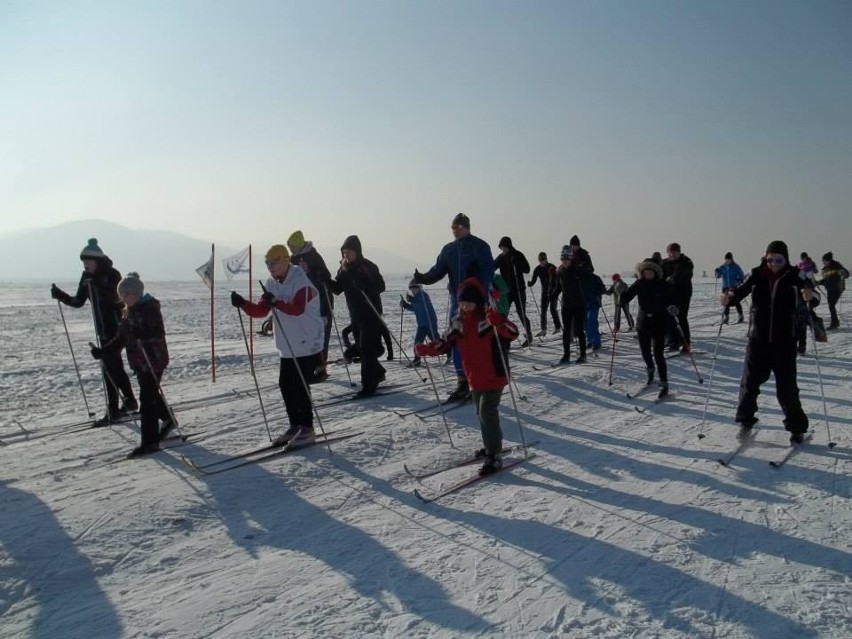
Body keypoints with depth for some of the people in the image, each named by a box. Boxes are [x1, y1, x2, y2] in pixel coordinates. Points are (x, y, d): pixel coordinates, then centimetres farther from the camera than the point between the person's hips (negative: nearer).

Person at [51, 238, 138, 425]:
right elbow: (78, 302, 10)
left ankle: (113, 411, -2)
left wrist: (97, 283, -37)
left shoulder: (112, 275, -14)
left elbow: (115, 297, -28)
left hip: (116, 327, -8)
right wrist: (61, 295, -5)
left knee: (109, 368, -8)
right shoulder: (87, 277, 7)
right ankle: (130, 402, 30)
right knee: (115, 367, 16)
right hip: (103, 329, 8)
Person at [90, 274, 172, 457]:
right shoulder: (128, 311, 12)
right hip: (139, 361, 9)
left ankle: (149, 442, -2)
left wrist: (141, 333, -42)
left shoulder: (150, 308, -15)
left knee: (147, 400, -7)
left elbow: (158, 332, -25)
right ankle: (167, 419, 42)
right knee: (151, 395, 21)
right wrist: (103, 351, 7)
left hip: (153, 361, -9)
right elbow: (120, 338, 16)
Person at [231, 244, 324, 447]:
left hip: (307, 345, -8)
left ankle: (307, 429, 4)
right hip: (287, 347, 8)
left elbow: (298, 308, -29)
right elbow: (260, 310, 4)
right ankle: (295, 426, 20)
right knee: (285, 385, 8)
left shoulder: (300, 281, -15)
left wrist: (276, 302, -43)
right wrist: (243, 304, -13)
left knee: (300, 386, -7)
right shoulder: (272, 283, 9)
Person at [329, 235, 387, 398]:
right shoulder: (344, 269, 7)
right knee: (361, 349, 15)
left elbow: (381, 286, -21)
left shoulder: (368, 267, -13)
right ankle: (377, 373, 36)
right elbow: (338, 288, 7)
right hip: (355, 314, 7)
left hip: (371, 313, -7)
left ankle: (368, 386, -3)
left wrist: (363, 284, -32)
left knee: (367, 349, -8)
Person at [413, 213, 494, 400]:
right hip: (456, 301, 6)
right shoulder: (449, 249, 12)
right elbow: (438, 271, 6)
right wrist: (423, 278, -13)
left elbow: (488, 270, -10)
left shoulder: (479, 246, -4)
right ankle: (462, 382, 15)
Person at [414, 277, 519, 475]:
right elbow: (446, 343, 6)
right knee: (482, 412, 20)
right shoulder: (458, 322, 2)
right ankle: (492, 445, 39)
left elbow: (512, 332, -32)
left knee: (487, 412, -11)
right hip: (474, 378, 7)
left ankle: (494, 456, -3)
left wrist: (498, 322, -52)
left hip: (494, 376, -7)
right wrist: (426, 350, -10)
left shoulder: (490, 318, -18)